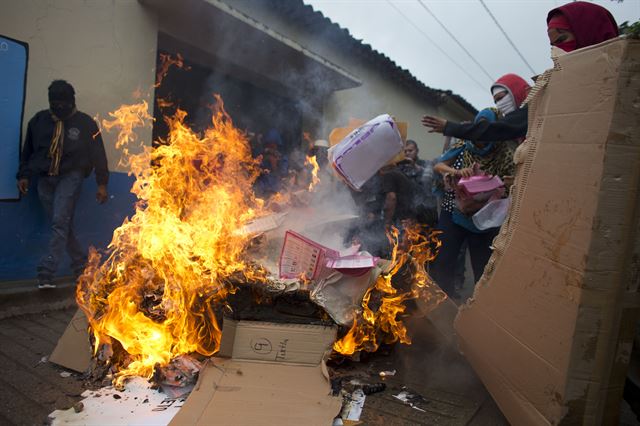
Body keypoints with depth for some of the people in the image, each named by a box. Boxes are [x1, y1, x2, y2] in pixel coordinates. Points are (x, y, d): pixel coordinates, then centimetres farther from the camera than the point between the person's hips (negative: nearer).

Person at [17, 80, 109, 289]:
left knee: (60, 222, -16)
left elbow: (98, 154, -2)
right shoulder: (39, 120, 5)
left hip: (70, 177, -4)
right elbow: (28, 150, 13)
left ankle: (46, 272, -14)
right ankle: (81, 265, 17)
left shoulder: (85, 123, -4)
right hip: (44, 179, 4)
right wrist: (24, 175, 8)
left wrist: (102, 183, -3)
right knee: (63, 225, 5)